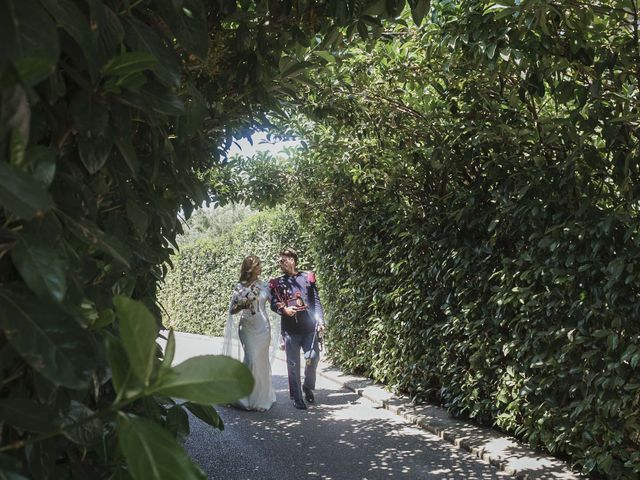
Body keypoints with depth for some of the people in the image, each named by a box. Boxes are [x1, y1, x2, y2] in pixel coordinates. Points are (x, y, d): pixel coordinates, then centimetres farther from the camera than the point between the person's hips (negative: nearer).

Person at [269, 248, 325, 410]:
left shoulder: (308, 278, 9)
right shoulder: (278, 283, 9)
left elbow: (316, 301, 8)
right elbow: (274, 304, 5)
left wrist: (320, 320, -1)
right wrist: (284, 309, -16)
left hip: (309, 327, 0)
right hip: (290, 328, 0)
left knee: (313, 357, -5)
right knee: (293, 364, 2)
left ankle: (308, 388, 21)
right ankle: (296, 398, 12)